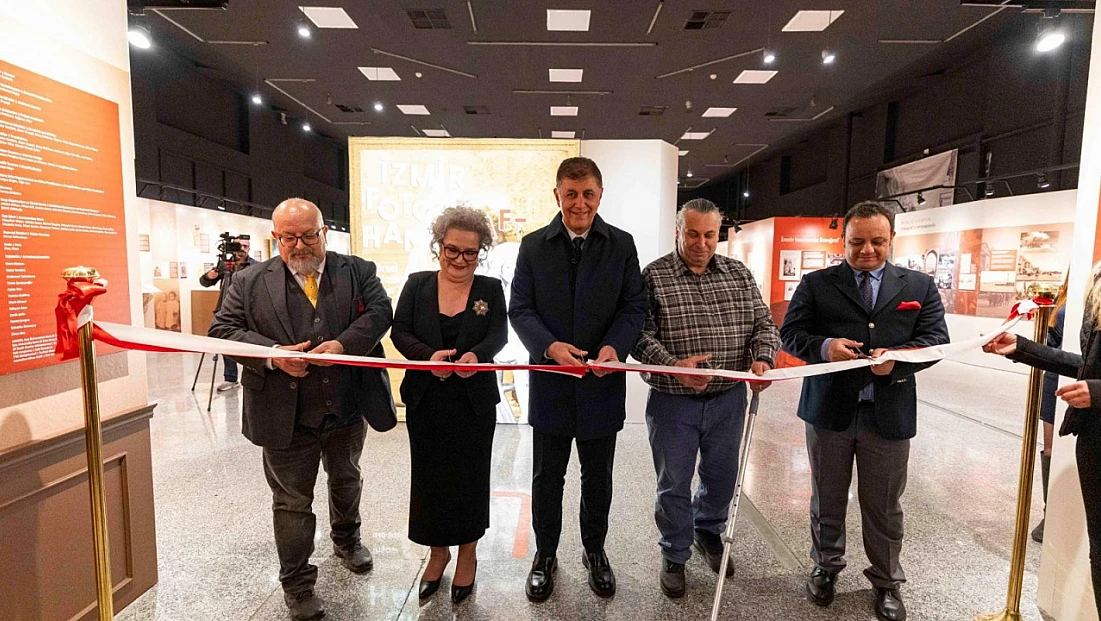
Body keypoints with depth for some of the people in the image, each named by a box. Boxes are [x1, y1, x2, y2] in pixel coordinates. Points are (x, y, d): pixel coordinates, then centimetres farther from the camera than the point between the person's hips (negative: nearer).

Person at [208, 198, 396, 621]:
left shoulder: (358, 271, 0)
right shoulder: (249, 282, -1)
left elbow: (379, 311, -11)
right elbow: (221, 329, -4)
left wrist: (343, 343, -28)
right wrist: (272, 354, -20)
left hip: (348, 409, 2)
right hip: (286, 416, -1)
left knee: (346, 481, 24)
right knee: (291, 500, 11)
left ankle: (346, 538, 52)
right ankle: (297, 584, 30)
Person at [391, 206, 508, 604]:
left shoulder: (490, 289, 2)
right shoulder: (417, 285, 3)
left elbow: (499, 335, -7)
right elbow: (400, 332, -3)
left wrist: (477, 354, -29)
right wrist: (429, 355, -22)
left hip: (474, 402, -1)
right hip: (426, 401, 1)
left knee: (470, 476, 9)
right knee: (429, 476, 10)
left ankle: (467, 553, 31)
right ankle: (438, 552, 32)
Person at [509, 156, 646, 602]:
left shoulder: (621, 244, 1)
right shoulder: (533, 245, 0)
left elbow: (634, 306, -1)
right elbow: (520, 309, -4)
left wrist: (615, 346, -20)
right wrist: (550, 346, -21)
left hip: (603, 382, 1)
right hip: (551, 382, 0)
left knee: (597, 477, 17)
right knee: (547, 477, 14)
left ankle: (595, 552, 40)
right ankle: (545, 554, 36)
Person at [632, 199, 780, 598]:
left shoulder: (739, 274, 5)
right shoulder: (654, 276, -8)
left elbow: (763, 323, 7)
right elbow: (640, 334, -13)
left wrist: (763, 357, -13)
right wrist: (673, 364, -28)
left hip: (728, 400, 4)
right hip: (672, 401, -3)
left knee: (721, 476, 21)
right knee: (674, 484, 11)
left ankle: (709, 532, 49)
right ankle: (674, 554, 34)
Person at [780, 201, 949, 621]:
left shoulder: (920, 286, 6)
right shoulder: (816, 284, 2)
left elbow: (936, 339, 1)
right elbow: (790, 334, -1)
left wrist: (899, 358, -18)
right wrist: (823, 347, -22)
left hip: (890, 413, 1)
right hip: (828, 410, 0)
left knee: (884, 506, 14)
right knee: (826, 500, 15)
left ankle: (887, 581, 35)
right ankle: (825, 566, 37)